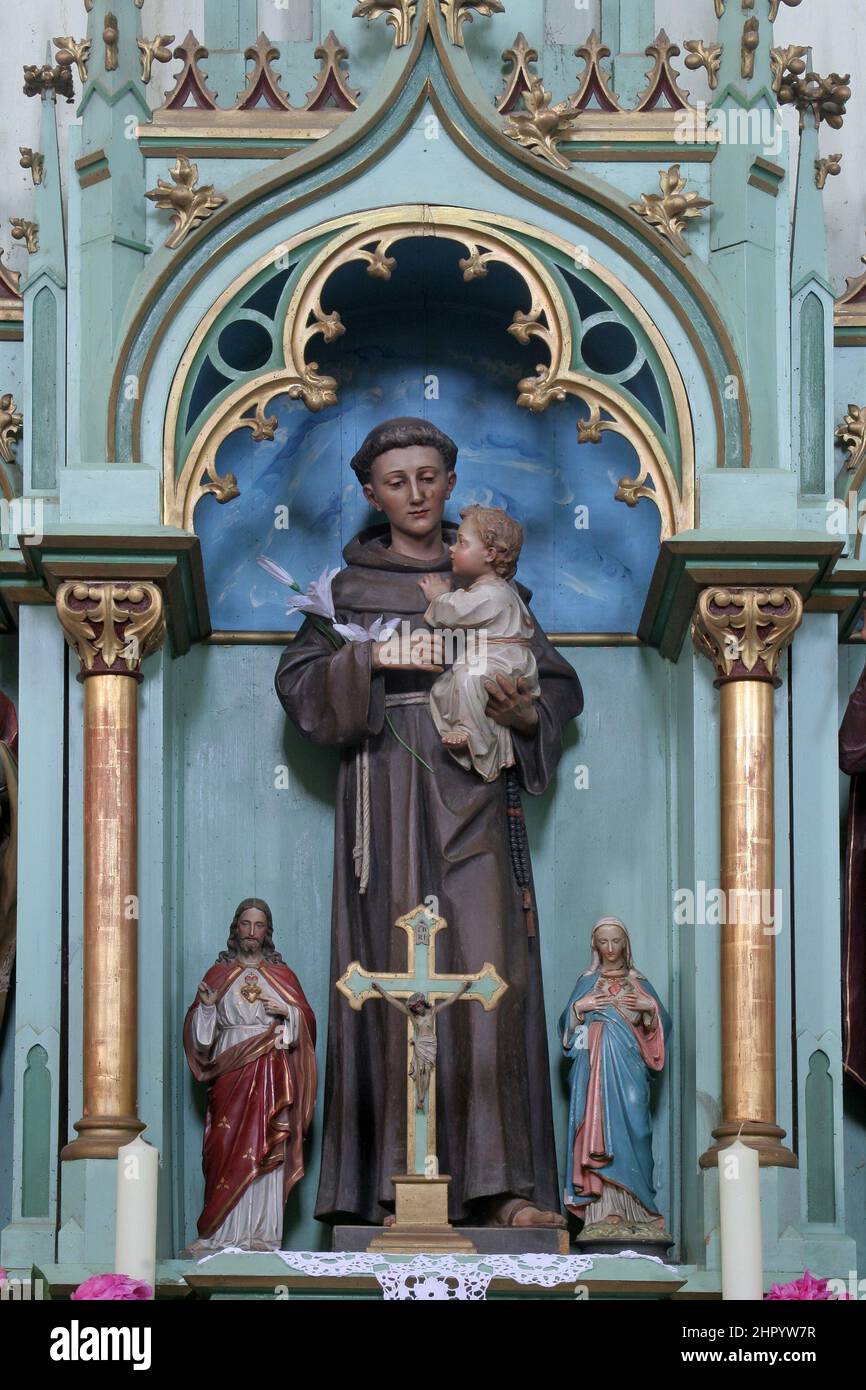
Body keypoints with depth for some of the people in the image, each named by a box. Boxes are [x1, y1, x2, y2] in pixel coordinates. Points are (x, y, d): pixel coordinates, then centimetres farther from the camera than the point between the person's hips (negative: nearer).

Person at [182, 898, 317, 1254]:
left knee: (264, 1151, -6)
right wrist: (205, 1005, -9)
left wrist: (287, 1012, -9)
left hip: (269, 1074, 0)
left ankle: (260, 1233, -6)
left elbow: (306, 1019, 11)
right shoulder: (219, 973, 11)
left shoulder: (281, 974, 11)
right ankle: (223, 1235, -6)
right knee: (225, 1149, -6)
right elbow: (201, 1030, 11)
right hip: (229, 1072, 0)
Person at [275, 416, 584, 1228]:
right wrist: (373, 659, -15)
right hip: (384, 789, -1)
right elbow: (298, 683, 2)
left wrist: (524, 712, -9)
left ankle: (503, 1183, -14)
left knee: (488, 971, -11)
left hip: (470, 794, 1)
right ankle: (399, 1179, -4)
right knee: (397, 974, -7)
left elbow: (559, 685, 13)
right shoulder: (348, 586, 12)